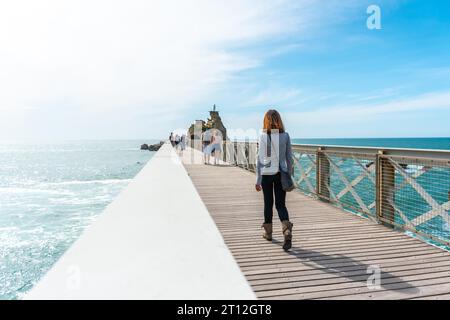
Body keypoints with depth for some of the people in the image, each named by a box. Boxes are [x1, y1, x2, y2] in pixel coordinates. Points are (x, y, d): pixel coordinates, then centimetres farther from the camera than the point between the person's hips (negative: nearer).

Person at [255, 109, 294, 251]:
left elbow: (260, 158, -8)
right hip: (281, 173, 2)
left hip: (266, 173, -1)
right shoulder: (285, 136, -1)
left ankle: (268, 232, 27)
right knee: (281, 204, 8)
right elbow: (289, 157, 3)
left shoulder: (263, 136, -8)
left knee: (268, 203, 14)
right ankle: (287, 230, -13)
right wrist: (289, 174, 15)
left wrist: (258, 180, -3)